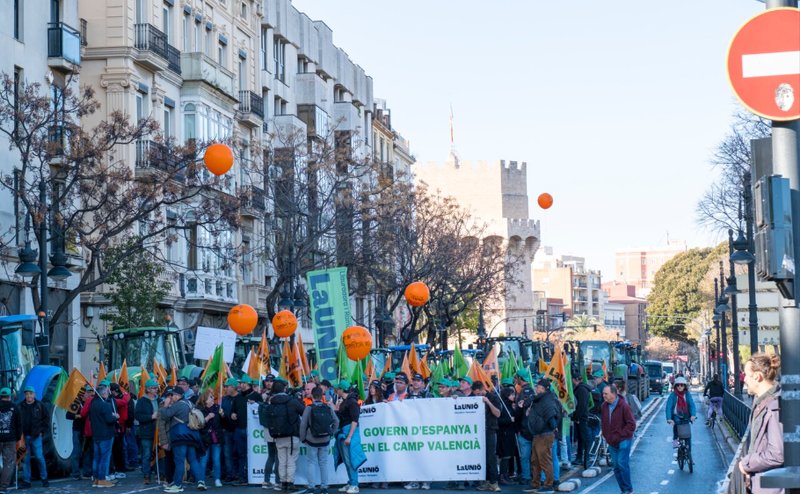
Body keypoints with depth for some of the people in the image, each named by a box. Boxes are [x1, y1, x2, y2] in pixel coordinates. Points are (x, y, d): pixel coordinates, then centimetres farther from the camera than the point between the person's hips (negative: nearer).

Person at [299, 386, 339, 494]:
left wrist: (302, 438, 0)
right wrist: (331, 434, 12)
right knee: (323, 463, 10)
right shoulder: (328, 408, 0)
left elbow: (303, 424, -11)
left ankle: (312, 486, -4)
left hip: (312, 440, -3)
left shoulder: (309, 408, -10)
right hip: (325, 440, 3)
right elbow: (336, 421, 2)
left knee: (312, 463, 4)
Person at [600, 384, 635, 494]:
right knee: (616, 466, 7)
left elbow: (631, 424, -14)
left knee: (622, 464, -13)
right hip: (612, 442, 6)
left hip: (623, 441, -6)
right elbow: (603, 422, 18)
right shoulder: (604, 406, 5)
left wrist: (619, 435, -17)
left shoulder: (623, 406, -14)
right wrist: (606, 435, 6)